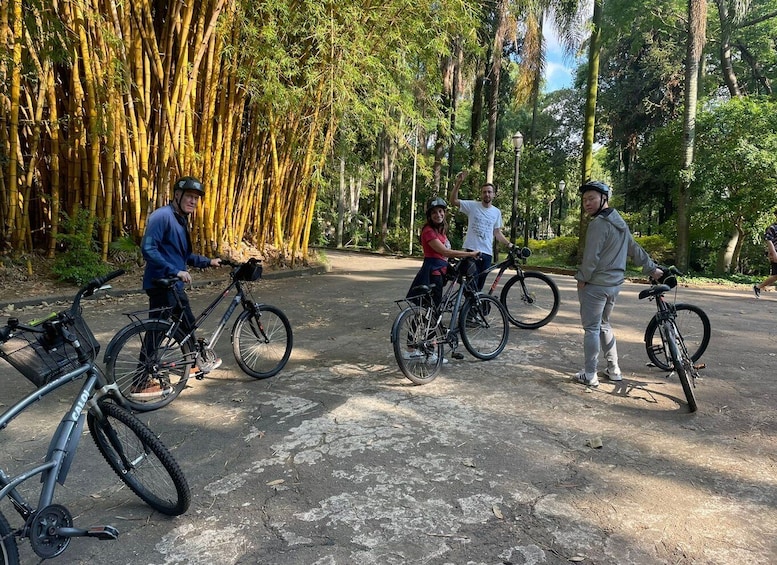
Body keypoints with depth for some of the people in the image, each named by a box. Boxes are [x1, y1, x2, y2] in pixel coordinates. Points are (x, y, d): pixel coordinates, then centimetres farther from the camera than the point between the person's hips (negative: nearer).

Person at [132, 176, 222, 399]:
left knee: (187, 324, 19)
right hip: (162, 284, -10)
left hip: (174, 285, 10)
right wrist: (175, 271, -27)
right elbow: (148, 249, -24)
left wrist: (208, 262, 20)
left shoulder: (181, 219, 16)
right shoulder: (162, 216, -15)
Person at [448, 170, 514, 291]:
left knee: (480, 285, 10)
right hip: (472, 250, -4)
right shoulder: (472, 206, -2)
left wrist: (509, 244, 2)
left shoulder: (497, 212, 9)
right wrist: (458, 183, -21)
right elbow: (453, 201, -11)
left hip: (487, 253, 4)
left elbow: (497, 232, 15)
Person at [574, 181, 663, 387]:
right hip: (614, 284, 9)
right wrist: (652, 269, 27)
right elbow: (635, 249, 19)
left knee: (592, 328, -1)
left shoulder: (598, 223, -16)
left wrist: (582, 279, -8)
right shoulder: (619, 222, 13)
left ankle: (590, 375, 6)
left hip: (595, 285, -9)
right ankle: (614, 369, 25)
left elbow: (591, 256, -19)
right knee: (604, 324, 20)